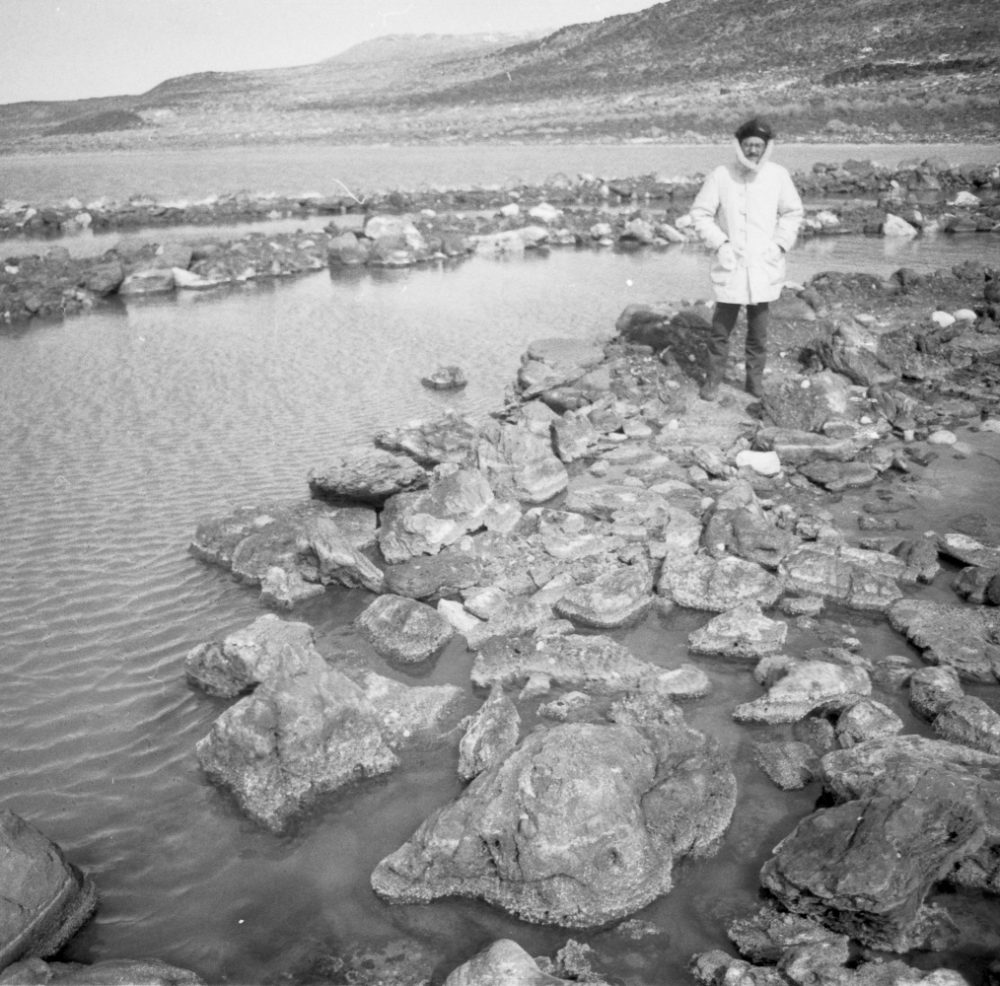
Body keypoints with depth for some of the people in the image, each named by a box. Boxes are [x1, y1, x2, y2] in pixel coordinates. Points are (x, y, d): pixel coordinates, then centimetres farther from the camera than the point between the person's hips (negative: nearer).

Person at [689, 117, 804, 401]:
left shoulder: (778, 175, -2)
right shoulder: (721, 176, -8)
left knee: (759, 328, 11)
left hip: (764, 265, 2)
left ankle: (755, 377, 24)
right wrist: (719, 243, -10)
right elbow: (700, 213, -2)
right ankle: (713, 378, 17)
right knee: (721, 326, 3)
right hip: (730, 266, -2)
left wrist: (780, 244, -3)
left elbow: (793, 212, 9)